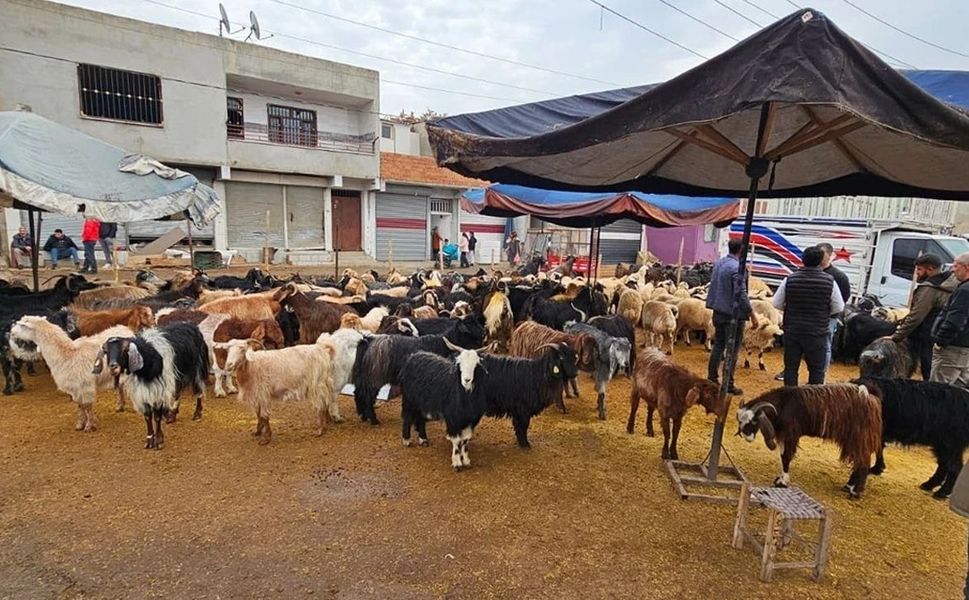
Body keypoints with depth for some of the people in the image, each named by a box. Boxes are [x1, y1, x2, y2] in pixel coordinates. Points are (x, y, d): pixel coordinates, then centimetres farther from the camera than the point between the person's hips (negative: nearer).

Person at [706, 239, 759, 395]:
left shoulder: (719, 263, 6)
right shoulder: (737, 268, -19)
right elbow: (741, 294, -20)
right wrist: (752, 315, -14)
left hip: (718, 312, 8)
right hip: (733, 314, -8)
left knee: (718, 346, 16)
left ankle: (712, 378, 21)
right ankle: (728, 384, 7)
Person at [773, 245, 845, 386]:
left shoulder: (790, 279, -6)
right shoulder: (829, 281, -10)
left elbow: (777, 303, 0)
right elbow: (839, 308, -1)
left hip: (792, 331, 2)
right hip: (817, 333, -1)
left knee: (791, 367, 11)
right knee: (816, 370, 10)